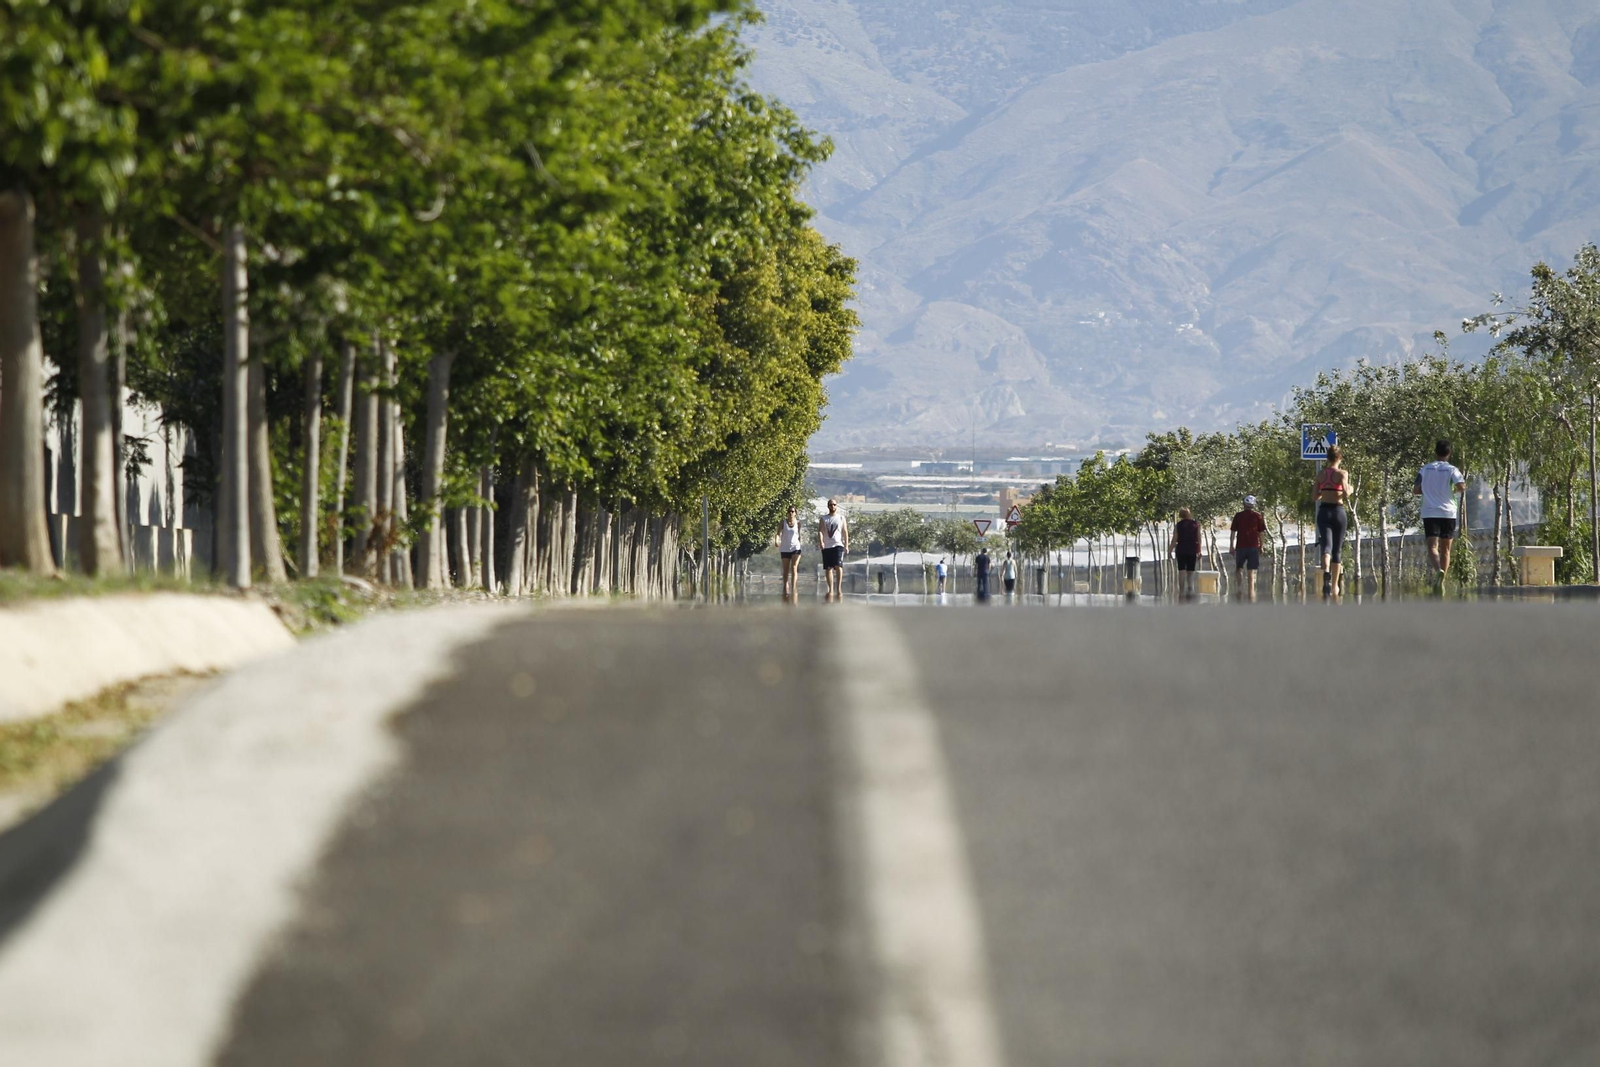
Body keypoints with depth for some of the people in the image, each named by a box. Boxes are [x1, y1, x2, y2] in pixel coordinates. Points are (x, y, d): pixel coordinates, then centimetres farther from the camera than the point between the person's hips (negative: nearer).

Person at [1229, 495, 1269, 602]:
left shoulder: (1238, 516, 1)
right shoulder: (1257, 516, 0)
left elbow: (1233, 532, 1)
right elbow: (1261, 532, 2)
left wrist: (1231, 546, 8)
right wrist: (1261, 547, 11)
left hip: (1241, 546, 0)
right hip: (1254, 546, 0)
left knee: (1238, 569, 13)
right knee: (1251, 571, 4)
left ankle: (1240, 588, -10)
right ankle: (1250, 593, 2)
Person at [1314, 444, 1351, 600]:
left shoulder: (1321, 474, 6)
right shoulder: (1342, 473, -5)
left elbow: (1316, 496, 10)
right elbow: (1345, 495, -15)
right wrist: (1349, 491, 7)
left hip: (1324, 511, 1)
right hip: (1338, 511, -1)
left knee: (1326, 546, -11)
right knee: (1337, 549, 11)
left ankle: (1326, 571, -43)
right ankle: (1335, 585, 18)